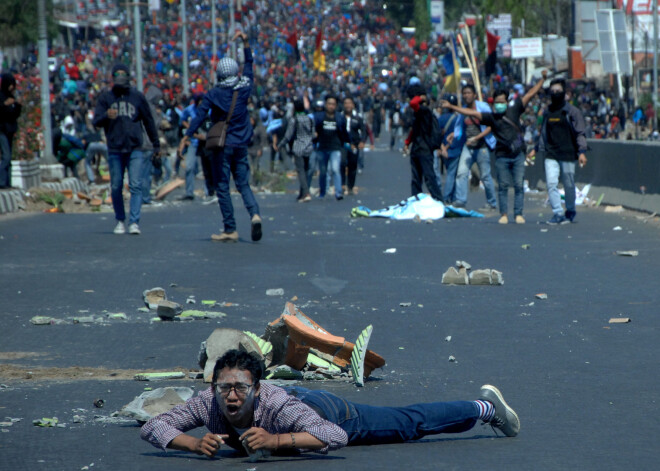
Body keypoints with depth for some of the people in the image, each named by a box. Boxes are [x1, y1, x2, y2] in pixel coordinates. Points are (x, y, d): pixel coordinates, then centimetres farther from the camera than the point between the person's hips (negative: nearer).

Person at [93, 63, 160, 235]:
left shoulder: (137, 96, 7)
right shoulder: (105, 97, 7)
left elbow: (148, 121, 15)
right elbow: (96, 121, 0)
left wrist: (156, 145, 17)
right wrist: (106, 116, -22)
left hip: (135, 149, -1)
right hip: (114, 150, 1)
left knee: (136, 186, -10)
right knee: (116, 187, 5)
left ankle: (134, 222, -13)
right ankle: (120, 221, 18)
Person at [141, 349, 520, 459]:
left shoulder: (277, 406, -46)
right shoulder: (208, 405, -35)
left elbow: (336, 437, -54)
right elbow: (152, 427, -31)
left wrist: (275, 441, -63)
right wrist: (195, 444, -47)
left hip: (329, 413, -4)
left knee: (411, 424, 15)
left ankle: (486, 407, 38)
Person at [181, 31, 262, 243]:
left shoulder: (213, 94, -8)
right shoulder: (244, 88, 1)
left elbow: (200, 116, -10)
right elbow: (249, 66, 17)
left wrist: (187, 136, -4)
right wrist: (246, 43, 23)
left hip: (222, 145, -4)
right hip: (241, 145, 4)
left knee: (222, 187, 2)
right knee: (243, 184, 11)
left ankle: (230, 230, -1)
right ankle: (254, 214, -17)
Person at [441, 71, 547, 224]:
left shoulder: (514, 110, 4)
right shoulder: (491, 117, 2)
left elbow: (530, 94, 6)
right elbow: (471, 113, -2)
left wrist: (543, 79, 2)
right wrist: (451, 107, -7)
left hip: (518, 155, 0)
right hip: (502, 156, 0)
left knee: (519, 185, 0)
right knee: (503, 186, 1)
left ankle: (518, 214, 4)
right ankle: (504, 214, 6)